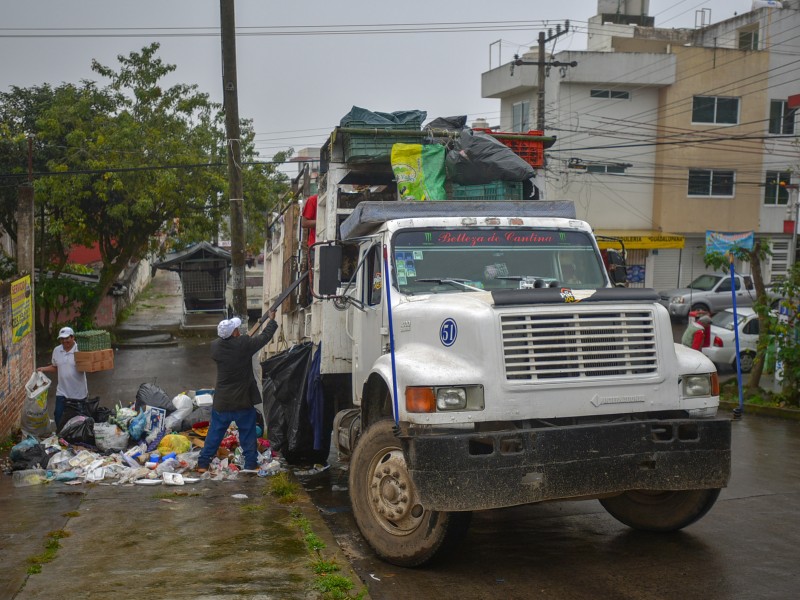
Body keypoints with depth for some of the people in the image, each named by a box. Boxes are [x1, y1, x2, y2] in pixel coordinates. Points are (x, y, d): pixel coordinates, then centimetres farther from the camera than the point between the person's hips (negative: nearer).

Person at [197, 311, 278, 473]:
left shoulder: (215, 346, -7)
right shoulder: (244, 344, -17)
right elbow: (265, 336, -2)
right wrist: (271, 320, 14)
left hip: (221, 402, 3)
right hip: (243, 401, -3)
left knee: (215, 433, 12)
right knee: (248, 434, 10)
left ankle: (203, 463, 15)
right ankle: (251, 464, 16)